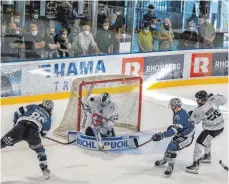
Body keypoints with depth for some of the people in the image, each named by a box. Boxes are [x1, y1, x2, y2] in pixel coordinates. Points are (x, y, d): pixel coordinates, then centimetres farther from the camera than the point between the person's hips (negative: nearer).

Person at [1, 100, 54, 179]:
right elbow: (43, 133, 28)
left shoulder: (33, 107, 27)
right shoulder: (48, 118, 25)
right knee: (40, 150, 22)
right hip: (33, 132, -1)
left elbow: (19, 111, 19)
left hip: (20, 126, 1)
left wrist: (15, 122, 32)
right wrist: (38, 135, 49)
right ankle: (44, 169, 18)